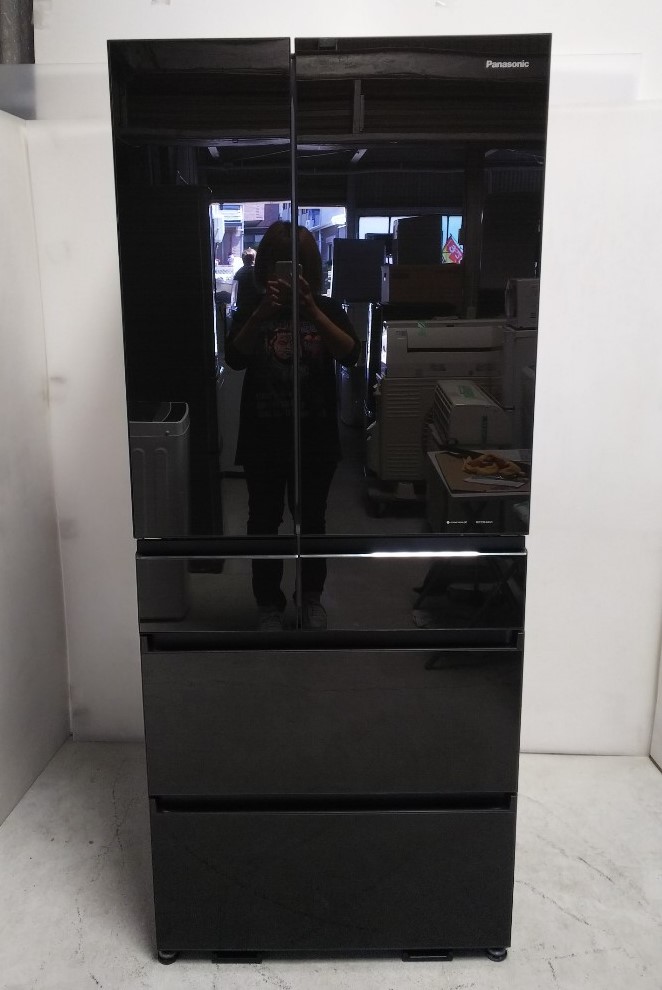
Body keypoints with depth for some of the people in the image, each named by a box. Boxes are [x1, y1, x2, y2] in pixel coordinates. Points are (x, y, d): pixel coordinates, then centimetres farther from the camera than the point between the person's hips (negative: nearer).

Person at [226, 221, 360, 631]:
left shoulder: (327, 308, 0)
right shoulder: (252, 311, 0)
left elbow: (350, 354, -17)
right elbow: (235, 358, -17)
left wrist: (310, 309, -28)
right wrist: (262, 313, -31)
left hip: (315, 438, 0)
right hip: (263, 438, 0)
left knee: (311, 519, 12)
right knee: (264, 521, 9)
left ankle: (312, 597, 31)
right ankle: (269, 604, 25)